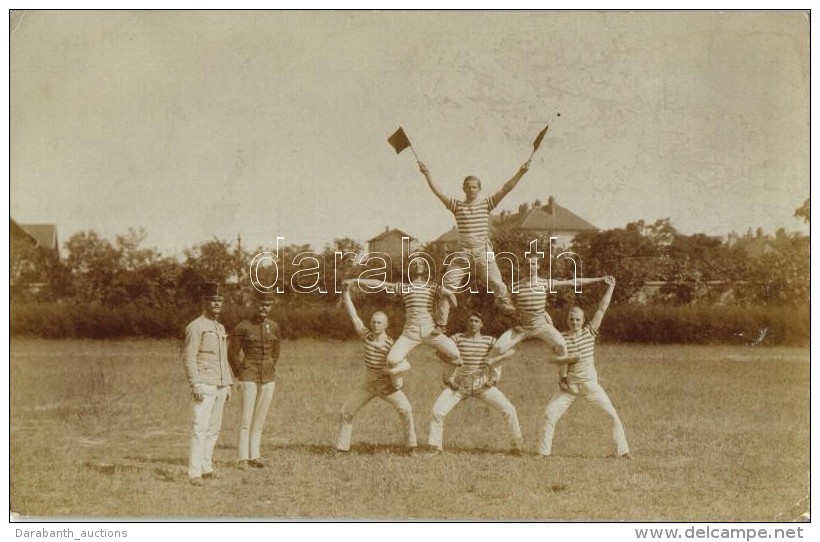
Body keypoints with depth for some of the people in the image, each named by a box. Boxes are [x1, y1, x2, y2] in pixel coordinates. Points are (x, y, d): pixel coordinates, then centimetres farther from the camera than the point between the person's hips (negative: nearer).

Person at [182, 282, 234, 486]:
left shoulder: (221, 328, 18)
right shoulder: (195, 327, -7)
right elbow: (188, 358, -12)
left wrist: (228, 385, 19)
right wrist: (195, 384, -19)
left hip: (220, 386, 8)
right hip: (204, 387, -8)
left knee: (214, 430, 9)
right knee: (199, 429, -9)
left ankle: (206, 467, 16)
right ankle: (194, 472, -8)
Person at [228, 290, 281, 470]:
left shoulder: (274, 327, 6)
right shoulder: (243, 327, -8)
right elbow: (232, 353, -1)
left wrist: (269, 371, 15)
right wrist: (241, 374, 0)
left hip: (268, 379, 5)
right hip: (249, 379, -5)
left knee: (260, 419, 8)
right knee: (247, 418, -8)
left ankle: (254, 456, 14)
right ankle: (243, 458, -6)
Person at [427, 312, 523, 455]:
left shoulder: (488, 340, 0)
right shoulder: (458, 338, -2)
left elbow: (510, 350, -8)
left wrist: (495, 359, -19)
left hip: (482, 385, 0)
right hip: (460, 385, 0)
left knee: (509, 410, -12)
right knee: (437, 411, -17)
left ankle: (517, 444, 6)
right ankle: (435, 448, 0)